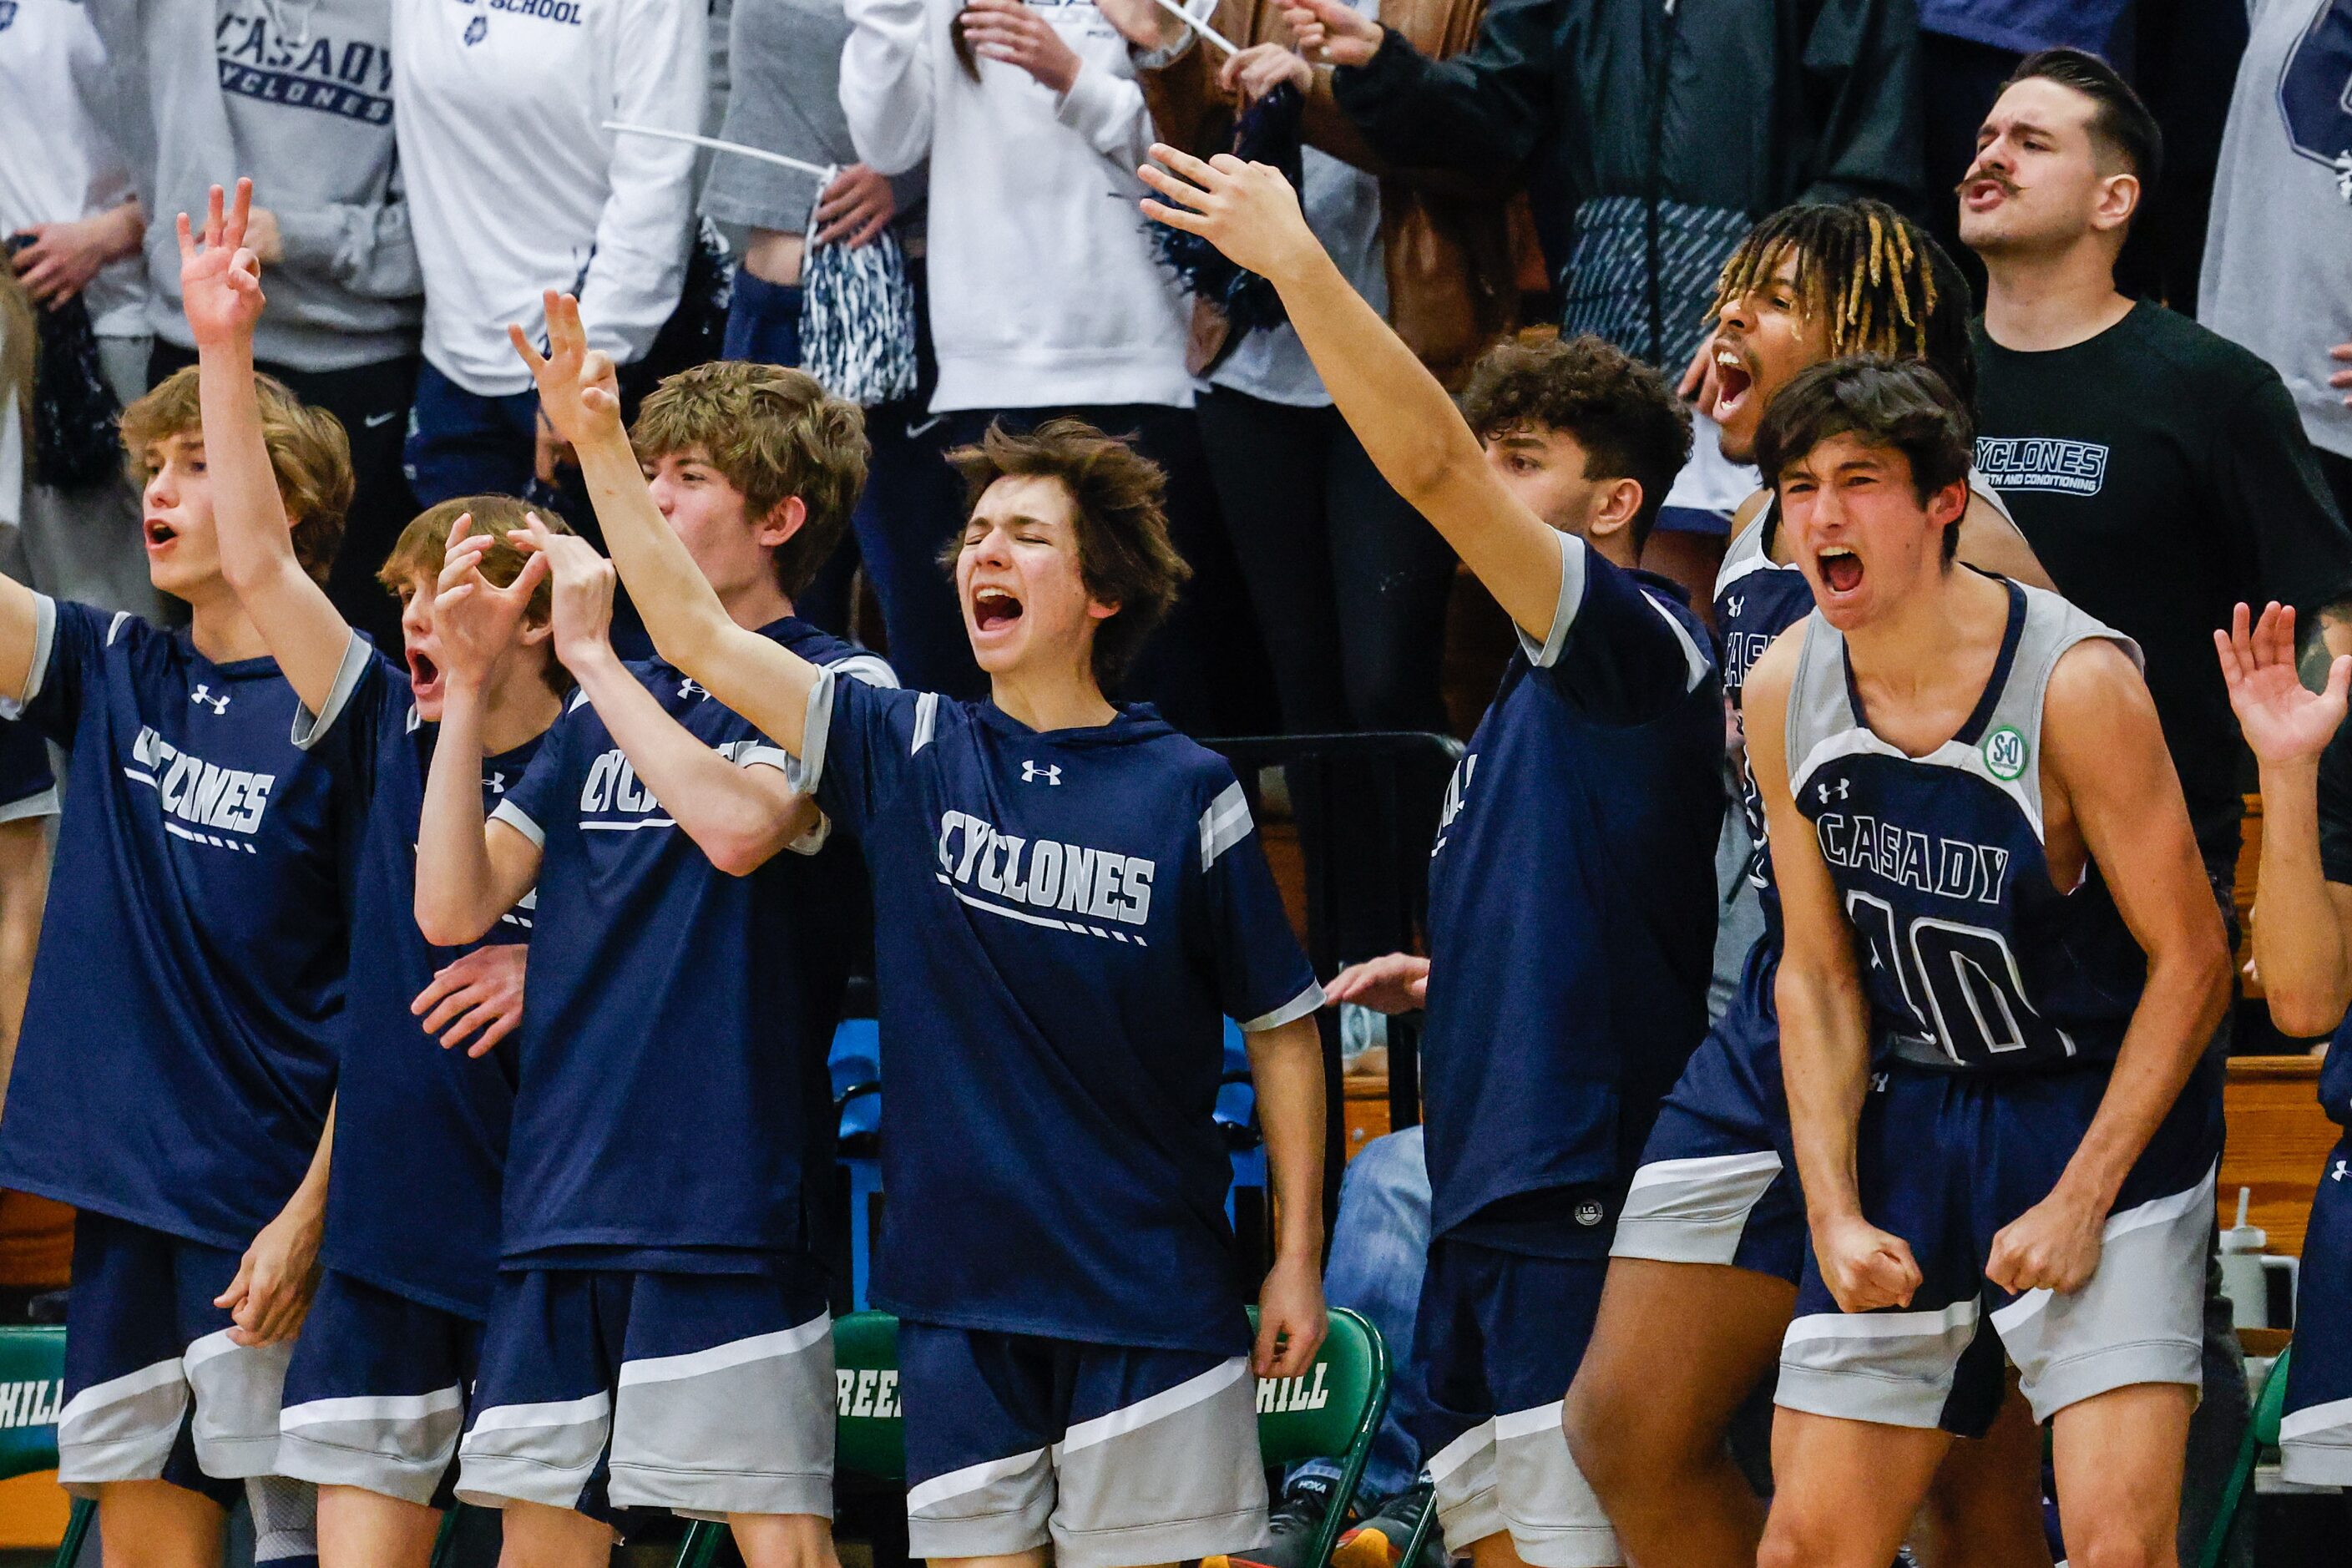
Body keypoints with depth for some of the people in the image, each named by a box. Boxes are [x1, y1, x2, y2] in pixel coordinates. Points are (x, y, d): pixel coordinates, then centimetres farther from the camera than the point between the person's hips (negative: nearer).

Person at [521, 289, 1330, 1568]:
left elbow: (1281, 1028, 3)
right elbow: (700, 639, -1)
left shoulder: (1184, 792, -3)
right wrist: (598, 448, -10)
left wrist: (1298, 1259, 0)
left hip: (1149, 1294, -2)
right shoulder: (908, 753, 4)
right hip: (958, 1289, 3)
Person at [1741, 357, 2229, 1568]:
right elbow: (1819, 976, 5)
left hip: (2105, 1113, -5)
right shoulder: (1785, 692, -5)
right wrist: (1834, 1214, -5)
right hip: (1912, 1117, 5)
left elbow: (2190, 960, -14)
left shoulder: (2074, 683, -21)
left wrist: (2080, 1203, -16)